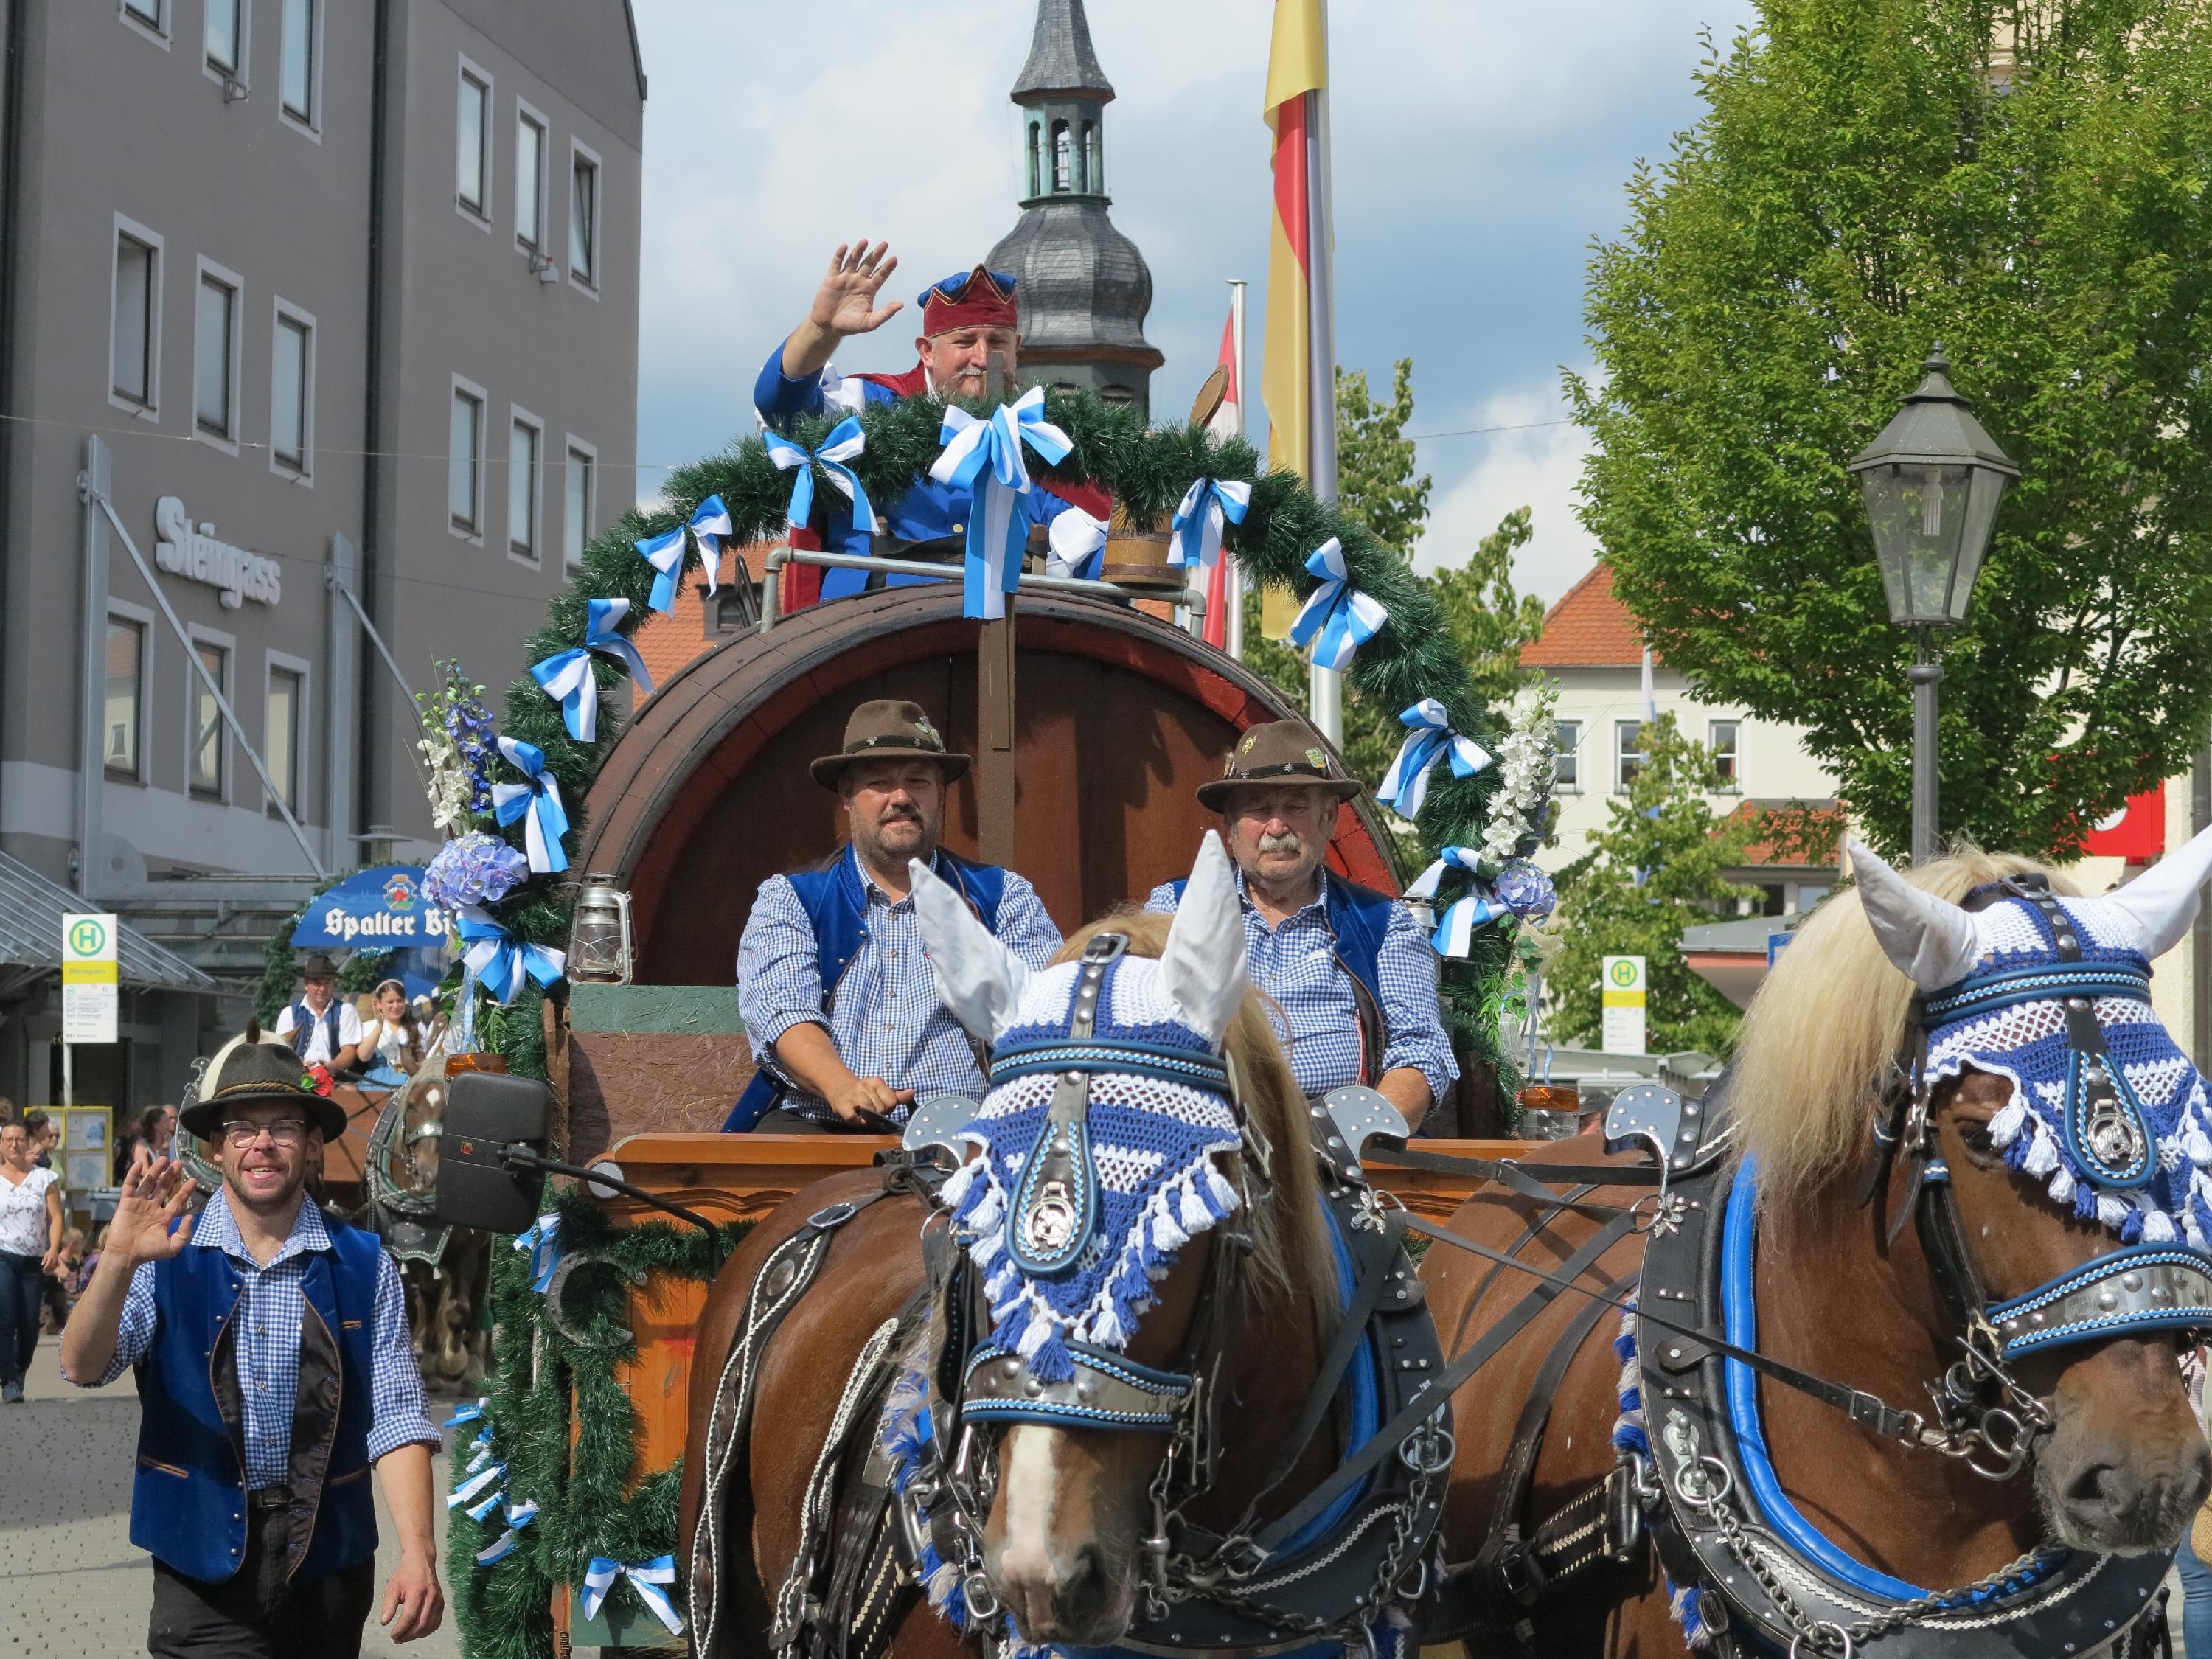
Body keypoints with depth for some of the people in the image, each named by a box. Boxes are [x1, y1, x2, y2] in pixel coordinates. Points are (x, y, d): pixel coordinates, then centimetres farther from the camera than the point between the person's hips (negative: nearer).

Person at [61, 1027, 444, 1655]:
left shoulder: (364, 1265, 0)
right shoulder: (167, 1256, -1)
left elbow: (395, 1419, -6)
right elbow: (83, 1369, -14)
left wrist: (418, 1555, -18)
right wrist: (119, 1260, -31)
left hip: (330, 1568, 1)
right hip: (203, 1570, -1)